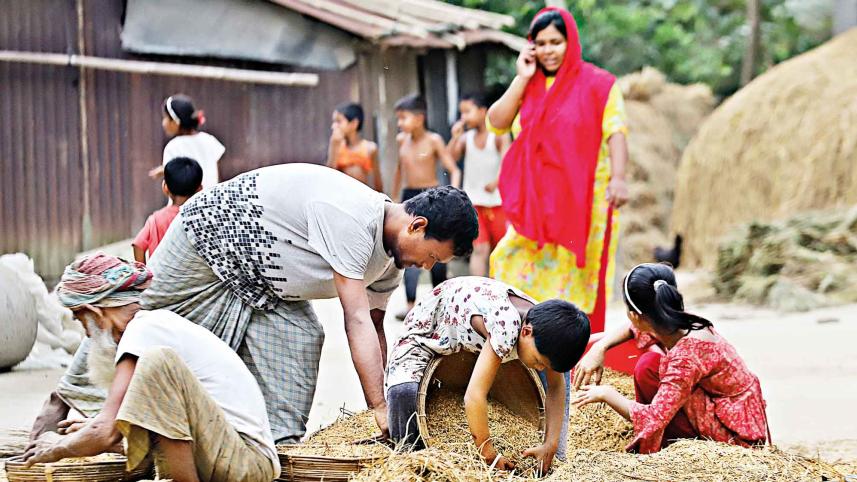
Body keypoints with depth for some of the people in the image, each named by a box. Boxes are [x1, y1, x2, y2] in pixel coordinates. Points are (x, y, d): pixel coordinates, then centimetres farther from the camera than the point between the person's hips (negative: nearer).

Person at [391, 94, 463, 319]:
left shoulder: (433, 140, -8)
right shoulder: (401, 140, 7)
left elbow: (454, 170, -9)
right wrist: (393, 197, 23)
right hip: (409, 198, 4)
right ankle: (411, 304, -11)